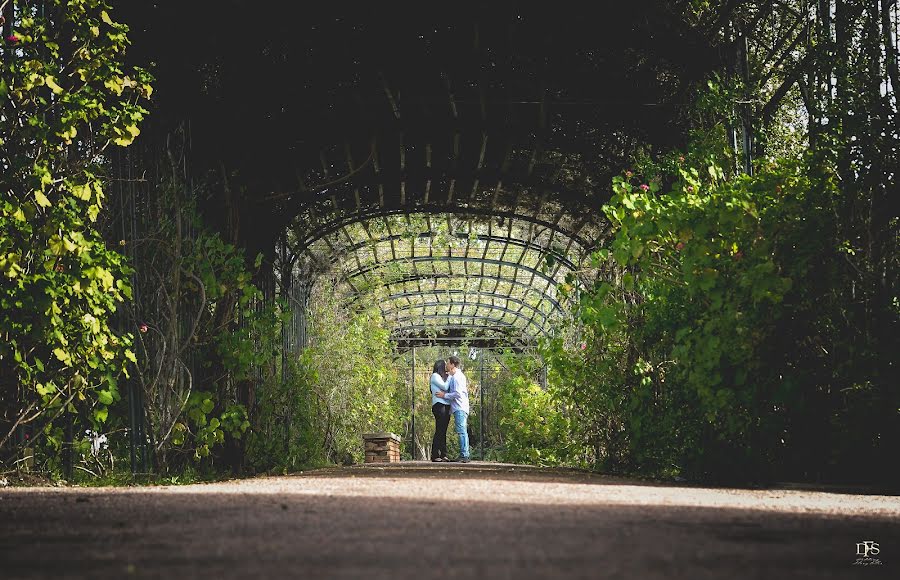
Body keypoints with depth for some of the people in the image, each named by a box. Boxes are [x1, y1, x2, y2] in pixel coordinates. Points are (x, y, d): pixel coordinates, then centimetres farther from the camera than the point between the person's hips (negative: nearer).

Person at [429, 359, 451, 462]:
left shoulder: (443, 377, 26)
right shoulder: (435, 376, 1)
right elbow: (445, 387, -10)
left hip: (446, 406, 9)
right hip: (439, 404, -9)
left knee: (443, 431, 4)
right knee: (439, 431, -12)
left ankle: (443, 455, 2)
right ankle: (435, 455, -13)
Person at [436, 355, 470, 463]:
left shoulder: (456, 377, -10)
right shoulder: (460, 375, 22)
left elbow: (457, 393, -17)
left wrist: (444, 395, -7)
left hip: (459, 408, -11)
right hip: (461, 408, 11)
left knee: (461, 431, -14)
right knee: (463, 432, 8)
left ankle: (464, 455, -19)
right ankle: (465, 456, 8)